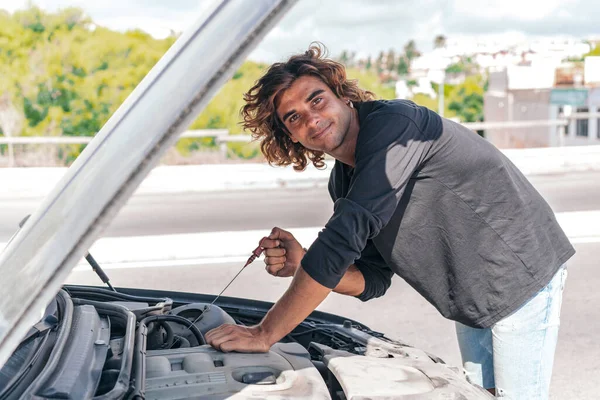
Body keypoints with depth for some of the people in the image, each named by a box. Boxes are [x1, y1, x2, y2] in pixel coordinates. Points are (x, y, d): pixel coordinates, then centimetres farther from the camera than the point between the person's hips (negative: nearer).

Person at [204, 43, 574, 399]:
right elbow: (373, 279, 3)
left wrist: (265, 333, -32)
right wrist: (303, 267, -17)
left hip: (522, 277, -8)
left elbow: (344, 237, -35)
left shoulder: (393, 123, -26)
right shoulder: (343, 182, 1)